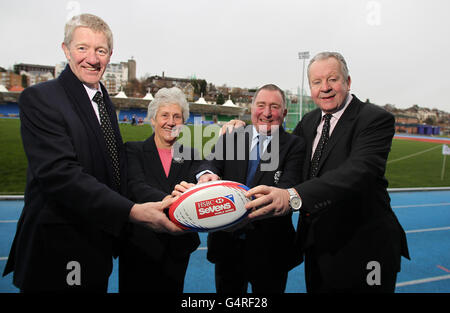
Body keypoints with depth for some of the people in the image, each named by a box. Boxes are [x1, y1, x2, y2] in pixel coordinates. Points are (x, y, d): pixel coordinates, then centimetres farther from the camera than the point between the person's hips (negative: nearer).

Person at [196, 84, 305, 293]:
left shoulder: (294, 146, -5)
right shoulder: (230, 139, 5)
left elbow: (289, 187, -18)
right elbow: (212, 161, -10)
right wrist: (207, 174, -35)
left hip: (269, 248, -2)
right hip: (227, 244, 3)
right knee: (227, 290, 21)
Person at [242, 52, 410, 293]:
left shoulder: (375, 119, -15)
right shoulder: (308, 121, 6)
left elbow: (358, 172, -32)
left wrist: (294, 196, -47)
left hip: (362, 247, -6)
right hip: (316, 244, 6)